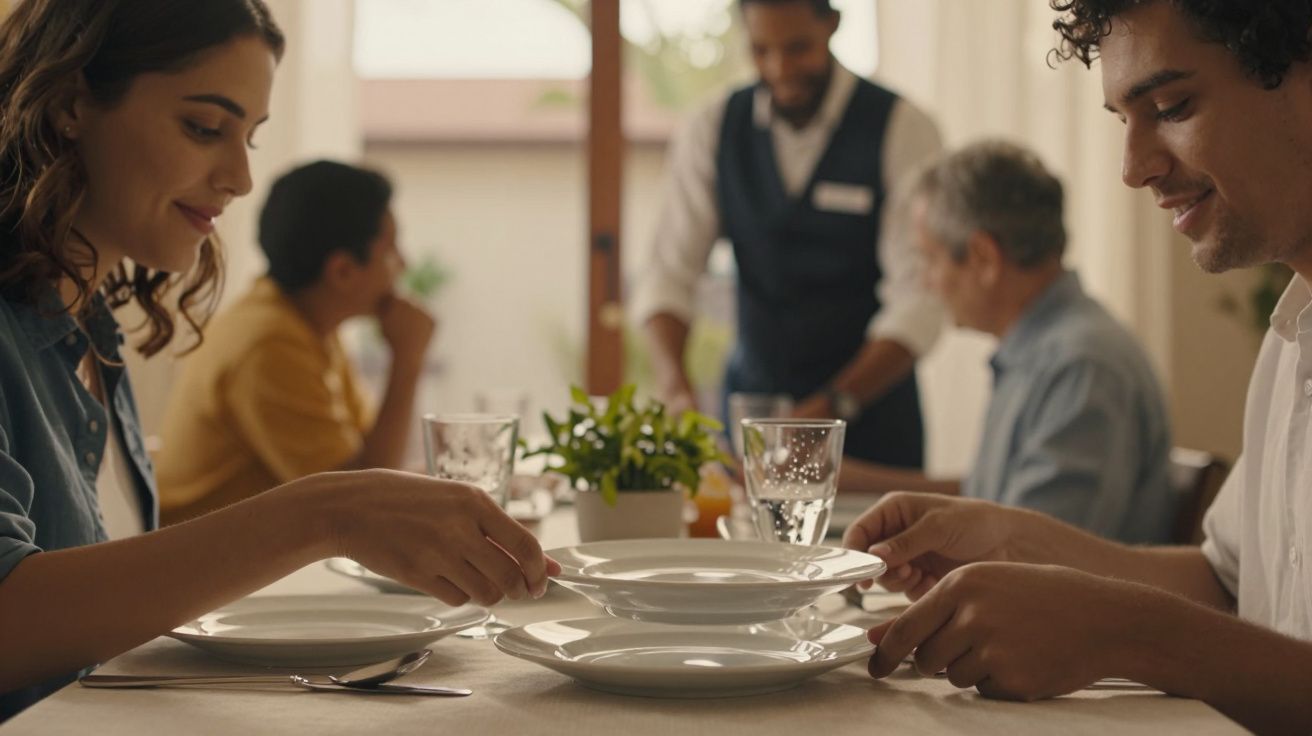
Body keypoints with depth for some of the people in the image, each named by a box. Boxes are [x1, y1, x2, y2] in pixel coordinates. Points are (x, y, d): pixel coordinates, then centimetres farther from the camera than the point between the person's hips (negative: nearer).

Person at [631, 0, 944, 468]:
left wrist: (833, 407, -29)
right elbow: (669, 275, -4)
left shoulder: (902, 130, -12)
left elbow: (918, 299, -18)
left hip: (868, 400, -2)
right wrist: (675, 388, -22)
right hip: (751, 393, 3)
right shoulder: (712, 131, -1)